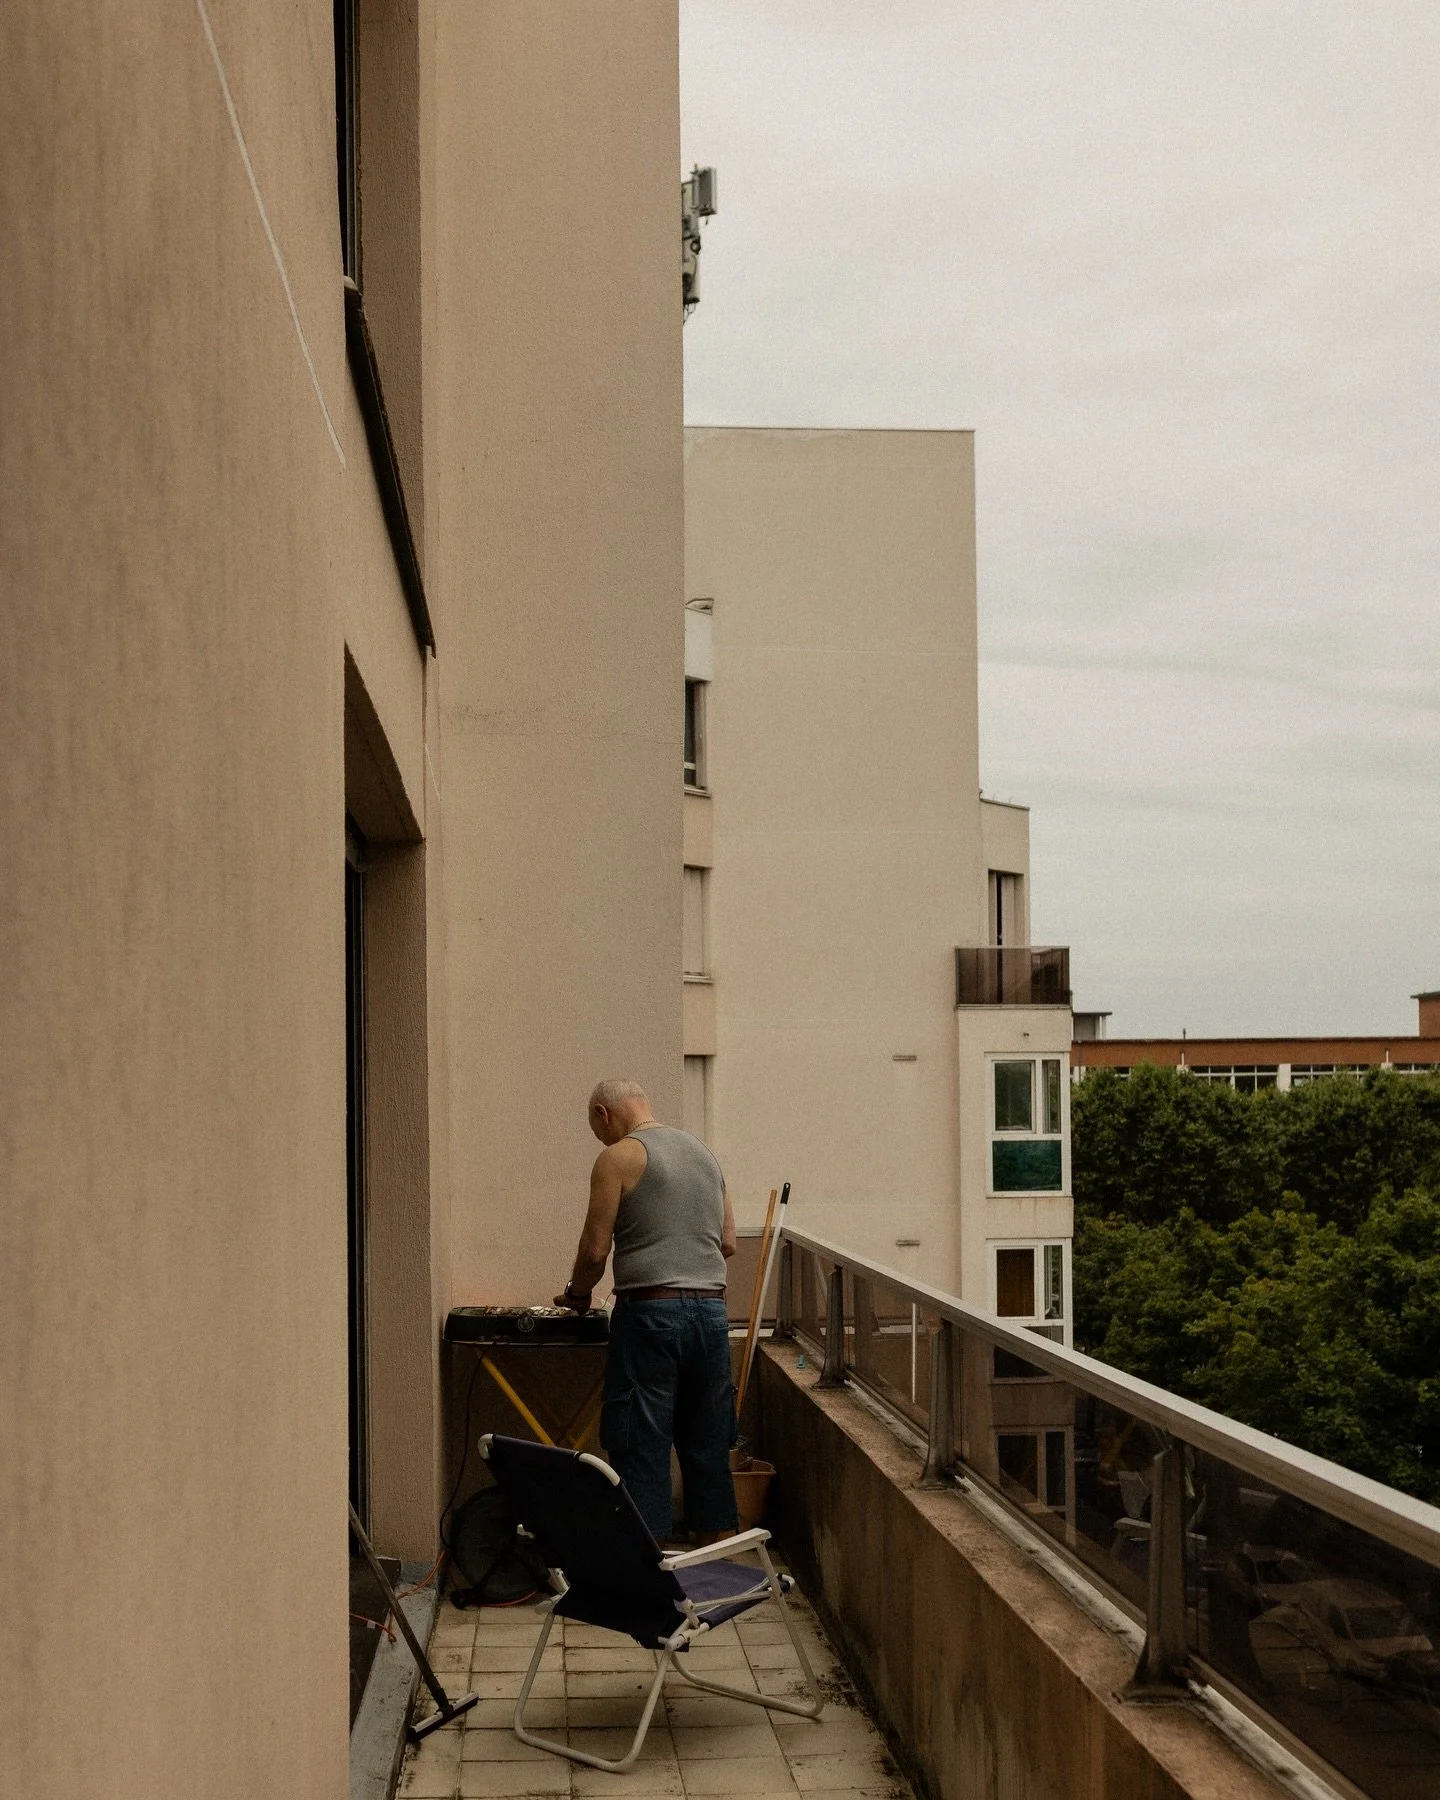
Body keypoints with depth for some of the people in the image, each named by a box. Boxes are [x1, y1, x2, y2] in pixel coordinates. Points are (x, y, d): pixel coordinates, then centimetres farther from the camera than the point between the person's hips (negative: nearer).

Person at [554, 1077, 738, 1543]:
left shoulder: (619, 1158, -4)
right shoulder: (703, 1153, 16)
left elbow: (595, 1249, -6)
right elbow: (728, 1242, 17)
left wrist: (576, 1294, 11)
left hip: (650, 1312, -6)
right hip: (711, 1311, 6)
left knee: (642, 1451, 0)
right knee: (709, 1449, 12)